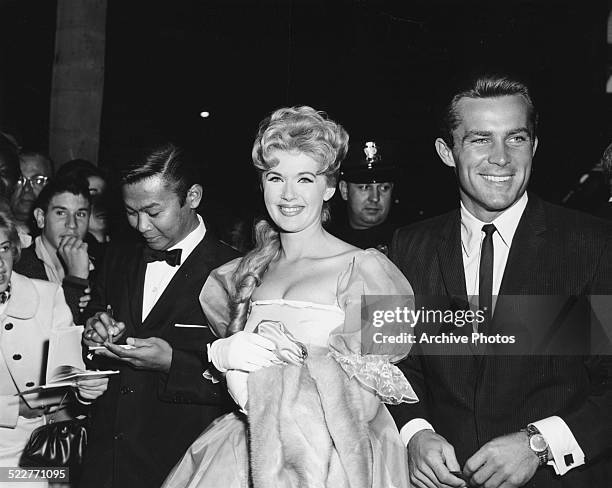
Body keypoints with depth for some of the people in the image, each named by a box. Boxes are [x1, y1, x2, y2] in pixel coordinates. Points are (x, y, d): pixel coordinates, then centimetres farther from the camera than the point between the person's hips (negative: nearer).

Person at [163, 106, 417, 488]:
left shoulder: (362, 268, -5)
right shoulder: (251, 270, 12)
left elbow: (363, 397, -9)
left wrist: (280, 362, -15)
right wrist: (222, 353, -8)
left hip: (328, 457, -3)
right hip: (248, 449, 3)